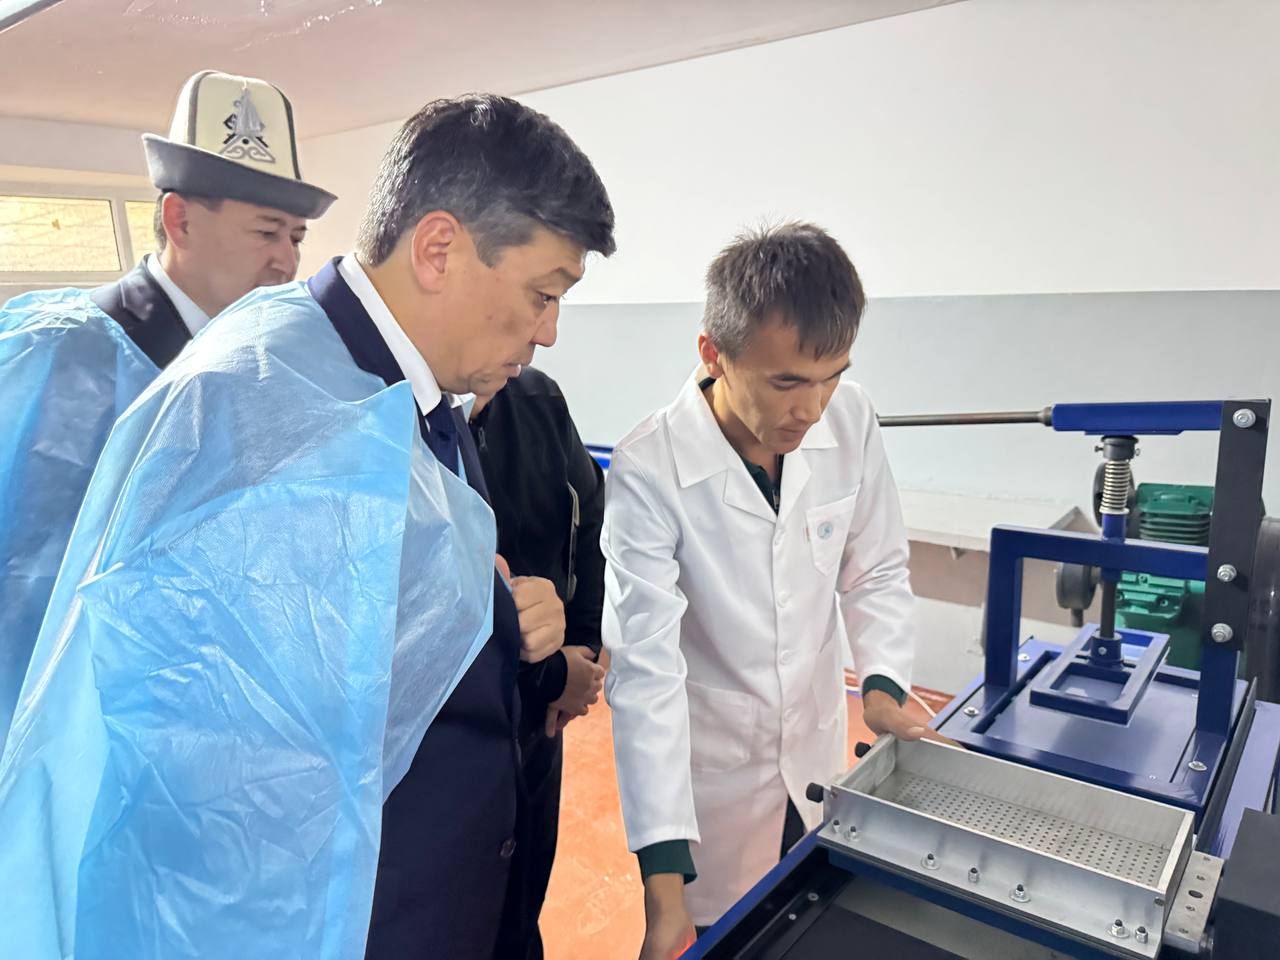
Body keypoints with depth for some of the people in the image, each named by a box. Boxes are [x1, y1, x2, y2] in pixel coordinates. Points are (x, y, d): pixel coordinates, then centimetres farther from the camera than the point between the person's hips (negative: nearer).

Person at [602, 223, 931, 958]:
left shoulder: (851, 422, -14)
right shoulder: (649, 473, -26)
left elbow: (878, 569, 0)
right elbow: (646, 670, -26)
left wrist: (884, 681, -17)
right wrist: (664, 887, -26)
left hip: (820, 754, 4)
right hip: (707, 773, -4)